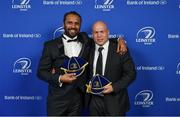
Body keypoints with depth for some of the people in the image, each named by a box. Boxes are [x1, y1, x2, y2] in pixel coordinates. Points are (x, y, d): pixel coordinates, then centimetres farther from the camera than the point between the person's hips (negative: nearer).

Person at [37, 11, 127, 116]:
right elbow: (41, 71, -2)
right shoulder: (50, 45, -3)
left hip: (78, 98, 3)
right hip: (57, 98, -2)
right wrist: (59, 78, -18)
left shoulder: (85, 40, 5)